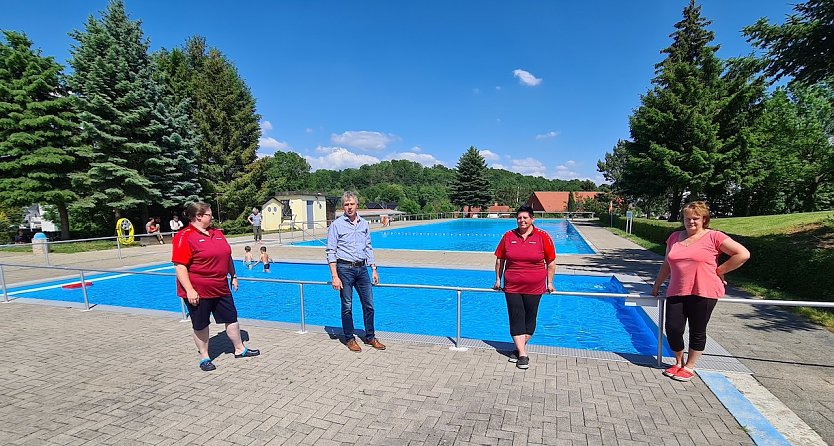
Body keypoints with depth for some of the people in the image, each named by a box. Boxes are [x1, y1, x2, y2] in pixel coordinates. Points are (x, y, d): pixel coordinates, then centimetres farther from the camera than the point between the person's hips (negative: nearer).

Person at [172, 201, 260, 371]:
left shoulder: (217, 233, 8)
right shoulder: (184, 237, -13)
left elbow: (228, 257, 17)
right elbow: (179, 265, -18)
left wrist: (233, 276, 17)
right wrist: (189, 290, -21)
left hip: (221, 289, 7)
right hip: (198, 291, -6)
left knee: (231, 319, 14)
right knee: (201, 326, 9)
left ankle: (240, 349, 29)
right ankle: (204, 358, 27)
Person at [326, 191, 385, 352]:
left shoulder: (364, 224, 10)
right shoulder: (336, 225, -4)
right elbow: (331, 252, -7)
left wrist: (374, 269, 10)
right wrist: (334, 276, -13)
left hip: (362, 268, 4)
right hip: (345, 268, -4)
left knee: (369, 304, 7)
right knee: (347, 306, 4)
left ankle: (370, 337, 23)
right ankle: (349, 339, 21)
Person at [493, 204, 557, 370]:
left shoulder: (543, 237, -4)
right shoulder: (508, 236, 1)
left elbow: (551, 262, 4)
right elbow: (499, 260, 10)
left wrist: (550, 283, 5)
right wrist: (498, 279, 12)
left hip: (534, 288, -1)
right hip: (512, 287, 1)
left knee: (529, 319, 9)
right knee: (516, 319, 1)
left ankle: (519, 348, 27)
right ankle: (523, 355, 8)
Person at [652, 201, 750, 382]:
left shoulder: (713, 237, -3)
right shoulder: (674, 237, 11)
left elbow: (743, 254, -6)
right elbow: (667, 264, 19)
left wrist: (719, 271, -3)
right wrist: (657, 286, 22)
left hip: (703, 293, -4)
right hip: (676, 292, 4)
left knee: (697, 331, 7)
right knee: (672, 329, 1)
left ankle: (689, 367, 23)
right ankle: (679, 362, 24)